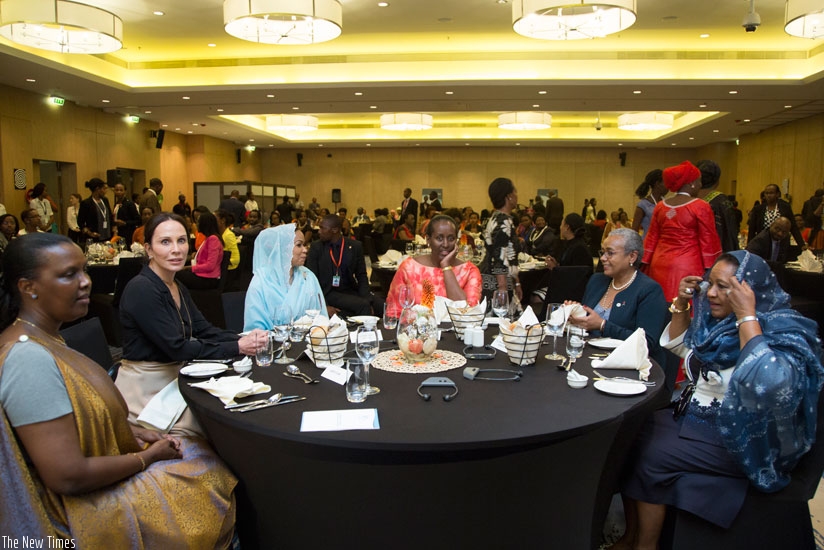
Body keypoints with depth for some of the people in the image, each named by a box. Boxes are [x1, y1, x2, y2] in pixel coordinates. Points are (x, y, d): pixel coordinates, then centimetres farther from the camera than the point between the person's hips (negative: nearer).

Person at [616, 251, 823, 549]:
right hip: (694, 417, 7)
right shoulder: (716, 320, 3)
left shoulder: (783, 331, -17)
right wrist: (682, 303, 4)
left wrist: (746, 315, -32)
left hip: (737, 440, -7)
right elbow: (677, 345, 22)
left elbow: (768, 384, -38)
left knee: (650, 456, -21)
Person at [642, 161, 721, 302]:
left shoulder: (660, 206, 6)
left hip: (660, 265, 5)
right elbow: (709, 242, -5)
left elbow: (652, 238, 12)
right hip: (688, 267, -5)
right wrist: (711, 270, 2)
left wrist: (646, 264, 19)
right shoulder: (701, 207, -7)